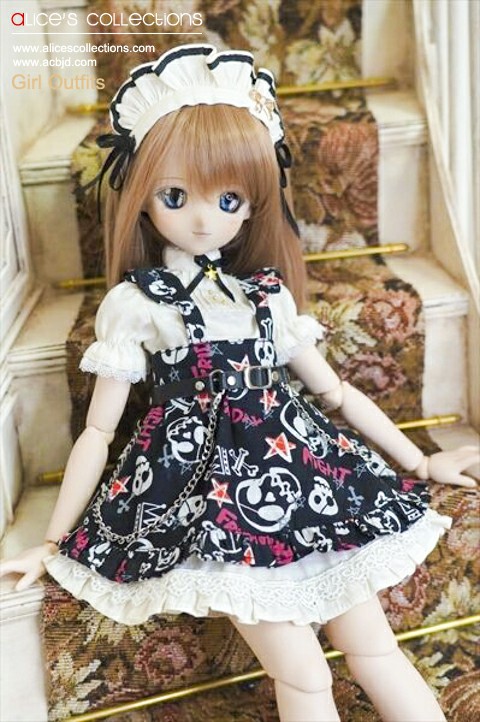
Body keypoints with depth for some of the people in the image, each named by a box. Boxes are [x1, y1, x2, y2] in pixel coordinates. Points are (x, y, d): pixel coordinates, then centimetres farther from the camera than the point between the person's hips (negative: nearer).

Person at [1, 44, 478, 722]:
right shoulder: (134, 303, -1)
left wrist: (420, 463, 18)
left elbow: (337, 392, 15)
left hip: (299, 476, 4)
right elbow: (98, 432, 4)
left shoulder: (268, 293, 8)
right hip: (209, 497, -4)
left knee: (378, 650, 4)